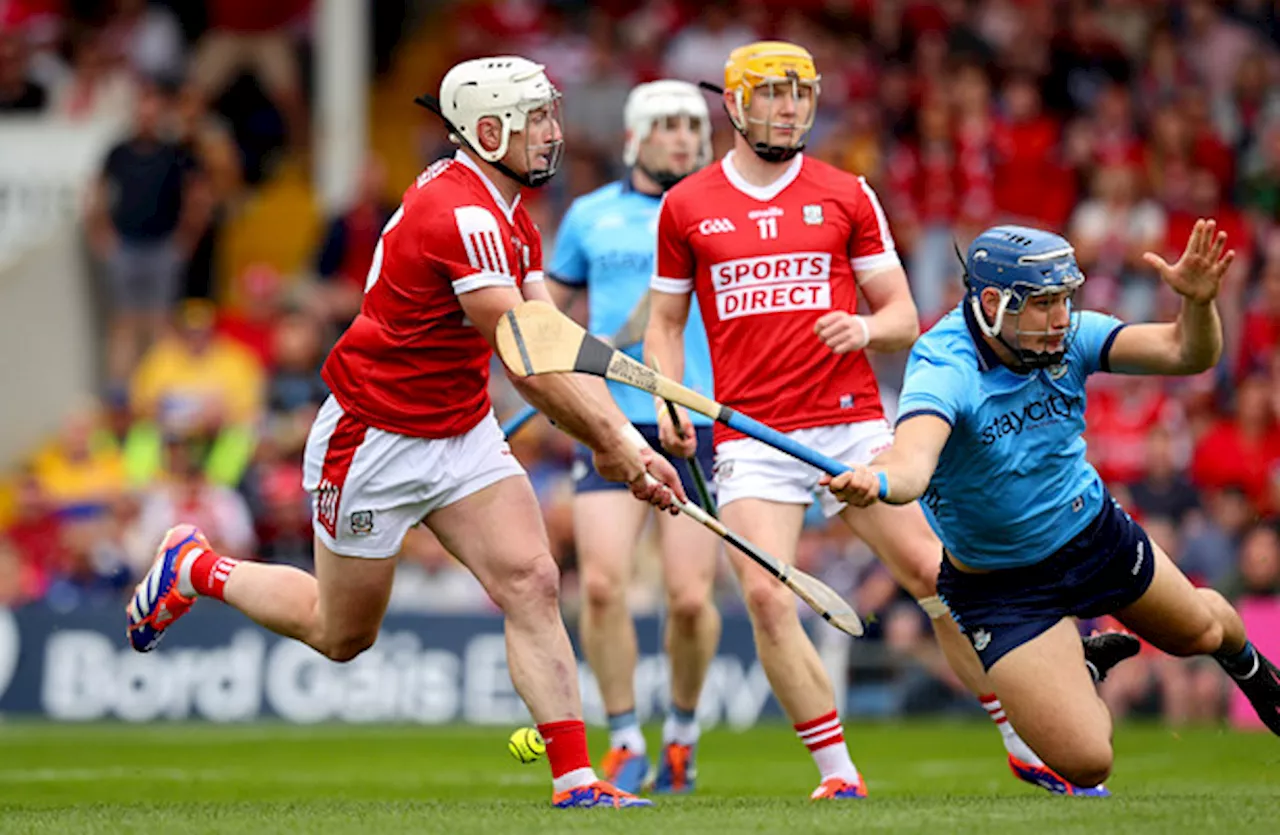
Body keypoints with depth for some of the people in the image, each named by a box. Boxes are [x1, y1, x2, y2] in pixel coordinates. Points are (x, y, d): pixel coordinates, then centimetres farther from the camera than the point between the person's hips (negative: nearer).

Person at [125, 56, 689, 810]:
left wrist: (625, 440, -11)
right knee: (342, 635, 8)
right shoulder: (461, 215, -26)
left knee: (533, 584, -10)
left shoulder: (511, 220, 6)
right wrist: (614, 447, -18)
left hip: (463, 434, 8)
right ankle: (196, 568, 31)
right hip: (375, 440, -8)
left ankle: (576, 778, -12)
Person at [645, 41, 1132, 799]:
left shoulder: (847, 196, 6)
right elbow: (666, 320, 17)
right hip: (751, 436, 0)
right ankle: (837, 771, -4)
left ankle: (1025, 743, 12)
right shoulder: (686, 207, 7)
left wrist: (865, 329, -13)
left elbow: (903, 316, 9)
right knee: (767, 599, -15)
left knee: (934, 573, -2)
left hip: (851, 422, 0)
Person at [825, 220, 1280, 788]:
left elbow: (1189, 353, -24)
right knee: (1085, 762, -11)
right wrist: (877, 481, -77)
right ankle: (1074, 667, 26)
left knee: (1201, 632, 28)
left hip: (1095, 534, 5)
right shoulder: (944, 371, -34)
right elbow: (913, 459, -53)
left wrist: (1198, 301, -46)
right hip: (1003, 586, -5)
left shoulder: (1067, 338, -19)